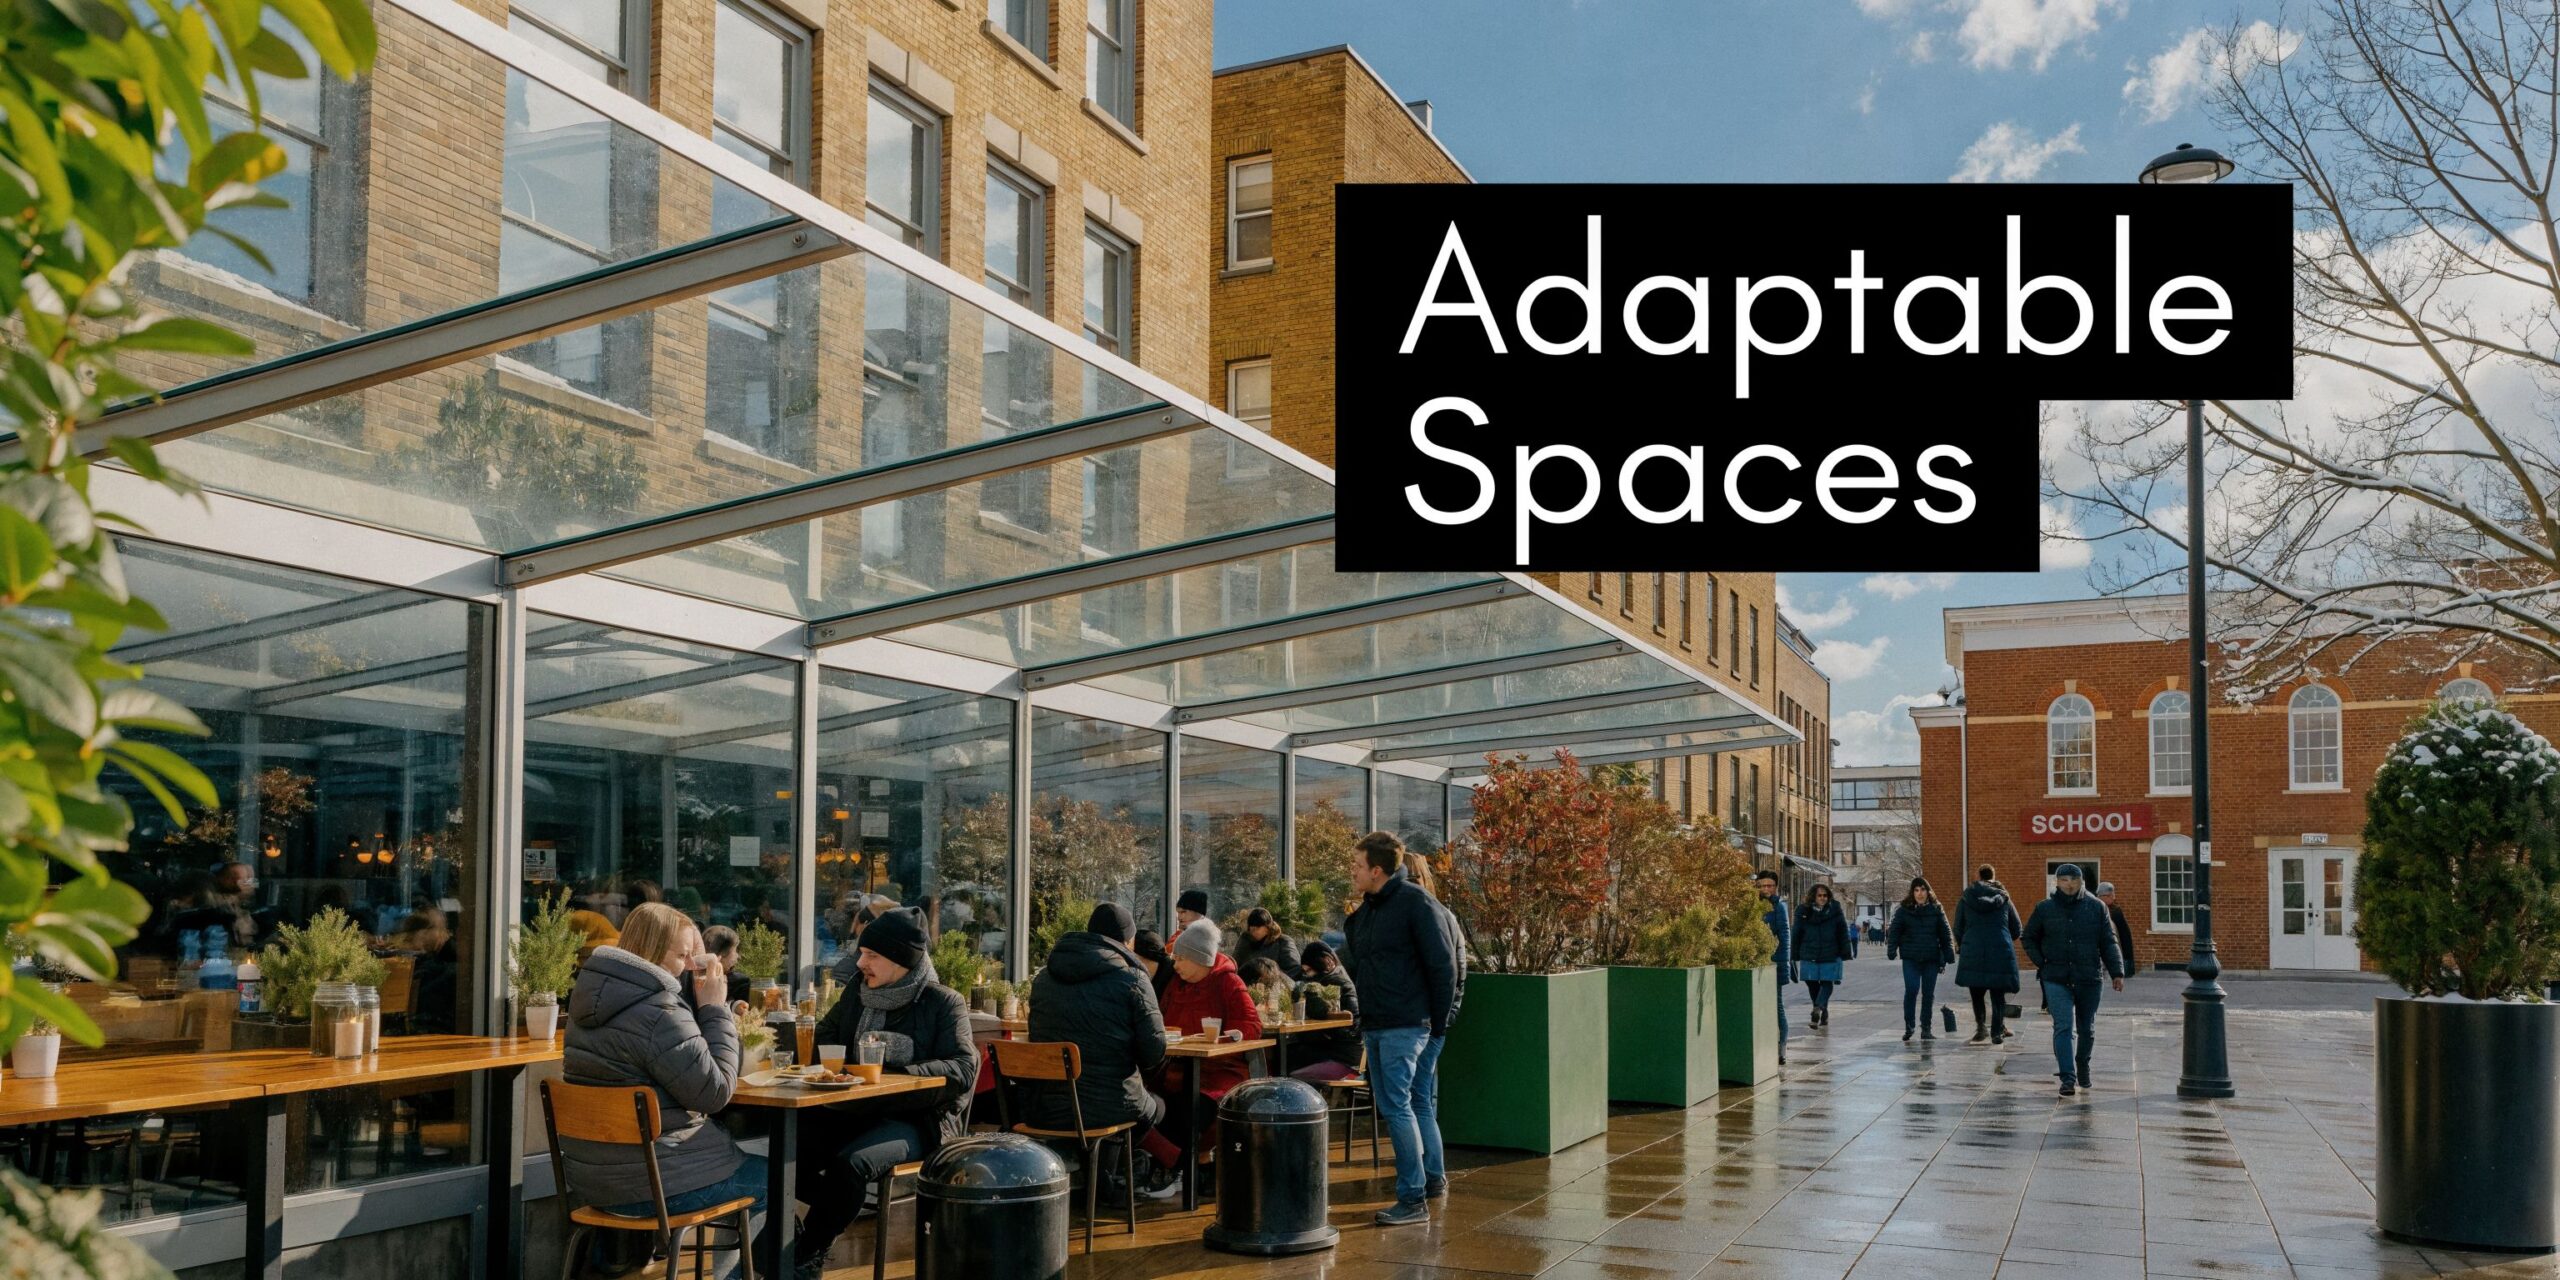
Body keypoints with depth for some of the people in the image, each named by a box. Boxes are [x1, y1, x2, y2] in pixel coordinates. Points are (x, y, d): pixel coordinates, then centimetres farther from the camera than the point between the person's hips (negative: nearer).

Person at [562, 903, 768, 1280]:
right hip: (650, 1184, -9)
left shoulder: (593, 999, 7)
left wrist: (704, 1007, 7)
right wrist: (715, 1010, -10)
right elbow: (715, 1093, -17)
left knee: (739, 1155, 26)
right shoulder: (658, 1012, -22)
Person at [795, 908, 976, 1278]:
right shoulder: (855, 998, 14)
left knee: (851, 1162, -34)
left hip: (917, 1119, -5)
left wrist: (894, 1075, -27)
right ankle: (852, 1207, 1)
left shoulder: (944, 1003, -3)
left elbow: (963, 1070, -16)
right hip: (854, 1112, 6)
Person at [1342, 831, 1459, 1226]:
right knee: (1416, 1104, 14)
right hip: (1374, 1027, 9)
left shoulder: (1415, 903, -11)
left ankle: (1414, 1199, -7)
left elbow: (1444, 965, -13)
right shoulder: (1365, 910, 14)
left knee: (1397, 1106, -11)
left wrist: (1439, 1023, -12)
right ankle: (1434, 1178, 29)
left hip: (1406, 1026, -9)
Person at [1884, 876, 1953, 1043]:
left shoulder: (1936, 910, 6)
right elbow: (1894, 931, 2)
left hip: (1931, 959, 2)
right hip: (1910, 958, -2)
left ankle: (1926, 1028, 15)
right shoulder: (1904, 910, 3)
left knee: (1928, 993, 5)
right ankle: (1909, 1026, 1)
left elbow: (1945, 934, 8)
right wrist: (1891, 950, -9)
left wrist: (1948, 955, 2)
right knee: (1911, 990, -12)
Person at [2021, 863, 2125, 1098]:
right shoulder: (2044, 909, 2)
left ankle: (2083, 1067, 37)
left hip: (2088, 979, 1)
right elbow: (2029, 938, 13)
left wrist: (2117, 972, -4)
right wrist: (2041, 963, 0)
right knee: (2063, 1027, -10)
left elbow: (2108, 942, 3)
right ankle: (2068, 1078, -11)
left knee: (2087, 1028, 13)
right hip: (2057, 979, -1)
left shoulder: (2096, 908, 1)